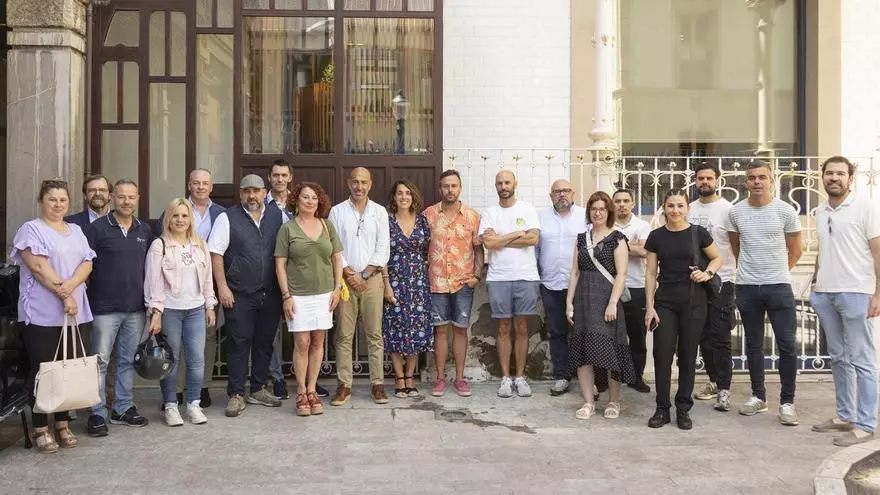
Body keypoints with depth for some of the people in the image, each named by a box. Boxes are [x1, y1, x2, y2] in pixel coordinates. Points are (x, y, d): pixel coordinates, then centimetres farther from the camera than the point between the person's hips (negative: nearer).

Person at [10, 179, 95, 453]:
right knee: (42, 370, 0)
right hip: (42, 314, -5)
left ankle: (62, 424, 18)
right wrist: (64, 296, -16)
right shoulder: (31, 229, -3)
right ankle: (40, 429, 8)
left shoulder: (76, 231, 15)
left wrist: (70, 285, -15)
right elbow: (38, 267, -14)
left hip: (72, 311, 5)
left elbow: (87, 263, 4)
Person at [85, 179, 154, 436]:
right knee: (100, 361, 1)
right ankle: (97, 413, 10)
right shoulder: (98, 227, -3)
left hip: (136, 308, 4)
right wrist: (88, 298, -9)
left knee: (128, 360, 12)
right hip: (105, 308, -4)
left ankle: (123, 408, 22)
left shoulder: (145, 230, 10)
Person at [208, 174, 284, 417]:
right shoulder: (227, 218, -2)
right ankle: (236, 395, 8)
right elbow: (216, 254, -4)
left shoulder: (277, 216, 9)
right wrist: (222, 287, -10)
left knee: (265, 341, 11)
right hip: (239, 296, -4)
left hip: (270, 294, 4)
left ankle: (258, 389, 24)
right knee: (239, 343, -1)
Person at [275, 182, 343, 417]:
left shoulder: (327, 226, 8)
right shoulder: (288, 229, 0)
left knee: (318, 342, 6)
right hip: (298, 294, -3)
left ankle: (312, 391, 17)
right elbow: (280, 265, -2)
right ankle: (301, 393, 11)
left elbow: (337, 258, 12)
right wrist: (286, 295, -7)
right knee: (302, 343, -2)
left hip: (324, 293, 3)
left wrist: (337, 287, 4)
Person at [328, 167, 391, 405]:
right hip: (344, 279, 0)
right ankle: (344, 385, 8)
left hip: (372, 279, 0)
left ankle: (377, 385, 8)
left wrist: (364, 275, -8)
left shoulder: (379, 212, 6)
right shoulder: (337, 211, 6)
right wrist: (348, 273, -10)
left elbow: (383, 248, 0)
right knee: (344, 335, 2)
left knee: (374, 334, 2)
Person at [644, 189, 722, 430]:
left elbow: (718, 258, 12)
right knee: (662, 353, -4)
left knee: (688, 354, 5)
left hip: (693, 301, -1)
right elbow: (651, 273, 4)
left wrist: (707, 273, -9)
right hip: (665, 301, 1)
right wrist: (649, 306, -1)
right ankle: (662, 408, 8)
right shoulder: (656, 236, 2)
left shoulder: (698, 233, -1)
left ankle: (683, 409, 17)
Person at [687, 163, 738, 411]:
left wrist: (739, 278, -13)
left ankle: (723, 389, 1)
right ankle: (713, 380, 25)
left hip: (721, 281, -5)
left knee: (720, 338, -5)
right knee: (703, 336, 12)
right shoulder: (689, 209, 9)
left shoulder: (727, 209, -6)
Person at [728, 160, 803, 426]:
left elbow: (796, 249, 6)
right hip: (746, 287, 2)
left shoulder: (785, 210, -4)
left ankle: (787, 402, 7)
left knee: (787, 345, -4)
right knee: (753, 345, 11)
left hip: (779, 287, -2)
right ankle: (758, 397, 22)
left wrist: (777, 271, 12)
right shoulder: (736, 211, 1)